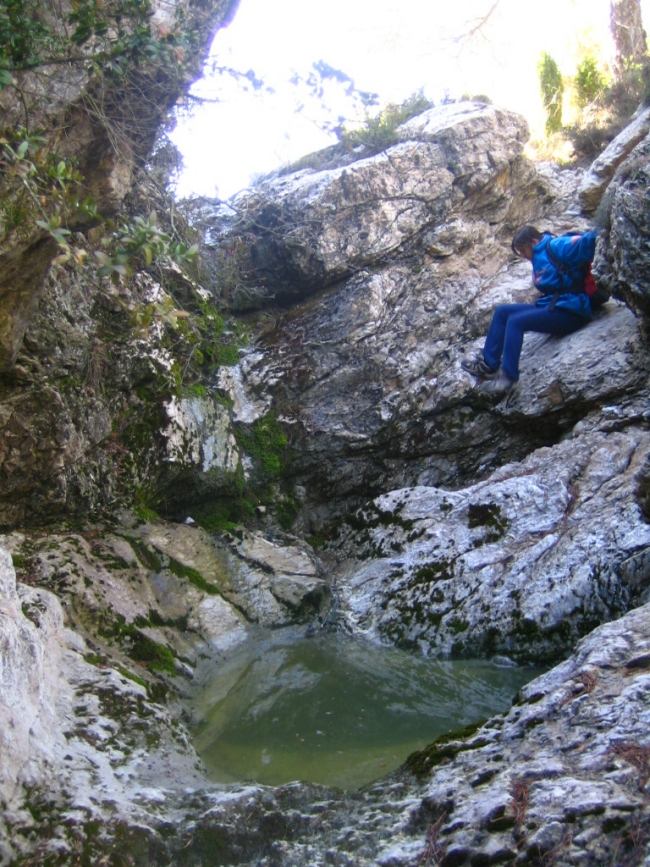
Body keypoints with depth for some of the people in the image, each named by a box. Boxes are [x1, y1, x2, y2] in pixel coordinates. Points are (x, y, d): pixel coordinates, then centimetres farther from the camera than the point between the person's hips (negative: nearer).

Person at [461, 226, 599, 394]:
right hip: (551, 306, 10)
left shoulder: (556, 247, -10)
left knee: (515, 321, -24)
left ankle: (508, 377, -24)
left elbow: (587, 242, -21)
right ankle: (488, 363, 2)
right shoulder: (538, 261, 17)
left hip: (569, 312, -10)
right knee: (502, 311, 5)